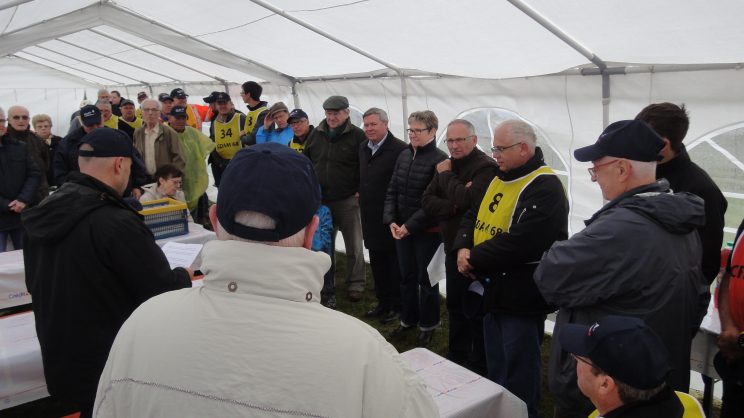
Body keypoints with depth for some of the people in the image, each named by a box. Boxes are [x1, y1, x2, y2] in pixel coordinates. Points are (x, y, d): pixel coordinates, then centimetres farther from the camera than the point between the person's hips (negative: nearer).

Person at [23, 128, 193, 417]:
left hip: (59, 361, 7)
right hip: (110, 368, -7)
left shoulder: (41, 215, -2)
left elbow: (34, 285, 13)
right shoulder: (116, 223, -27)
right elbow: (163, 294, -20)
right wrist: (184, 275, 1)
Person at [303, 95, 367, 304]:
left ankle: (355, 285, 20)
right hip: (320, 200, 4)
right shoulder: (316, 134, 5)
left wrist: (360, 192, -11)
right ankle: (326, 287, 25)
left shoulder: (357, 136, -8)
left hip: (348, 201, -4)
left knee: (354, 246, 6)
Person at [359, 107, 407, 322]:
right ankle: (382, 301, 32)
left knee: (394, 263, 6)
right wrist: (361, 194, 12)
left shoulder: (400, 149, -16)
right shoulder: (363, 147, 10)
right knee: (376, 262, 17)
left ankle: (396, 305, 20)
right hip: (370, 217, 8)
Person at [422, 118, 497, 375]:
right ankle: (457, 357, 38)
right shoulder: (447, 166, 9)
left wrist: (446, 175, -14)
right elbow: (427, 202, 1)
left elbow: (468, 200, -30)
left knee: (475, 310, 3)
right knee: (455, 306, 20)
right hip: (453, 248, 8)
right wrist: (453, 205, -18)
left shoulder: (486, 167, -15)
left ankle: (479, 366, 20)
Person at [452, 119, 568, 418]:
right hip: (493, 289, 9)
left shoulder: (545, 188, -20)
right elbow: (473, 217, 12)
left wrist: (474, 260, -19)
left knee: (518, 371, 6)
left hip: (522, 295, -9)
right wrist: (463, 248, -8)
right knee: (495, 365, 22)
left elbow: (518, 242, -29)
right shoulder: (499, 178, 11)